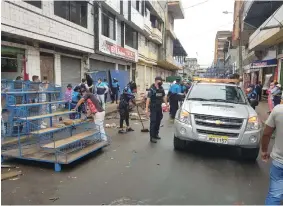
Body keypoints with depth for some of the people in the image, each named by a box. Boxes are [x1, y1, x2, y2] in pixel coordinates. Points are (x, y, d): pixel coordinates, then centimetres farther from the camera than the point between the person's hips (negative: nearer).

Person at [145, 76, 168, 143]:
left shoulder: (161, 88, 4)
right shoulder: (152, 89, -15)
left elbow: (163, 97, 15)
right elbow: (148, 98, -20)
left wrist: (166, 104, 13)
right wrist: (146, 109, -26)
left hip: (159, 107, 6)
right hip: (153, 108, -6)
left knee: (158, 121, 14)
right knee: (153, 122, -5)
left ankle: (156, 134, 29)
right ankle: (152, 137, 1)